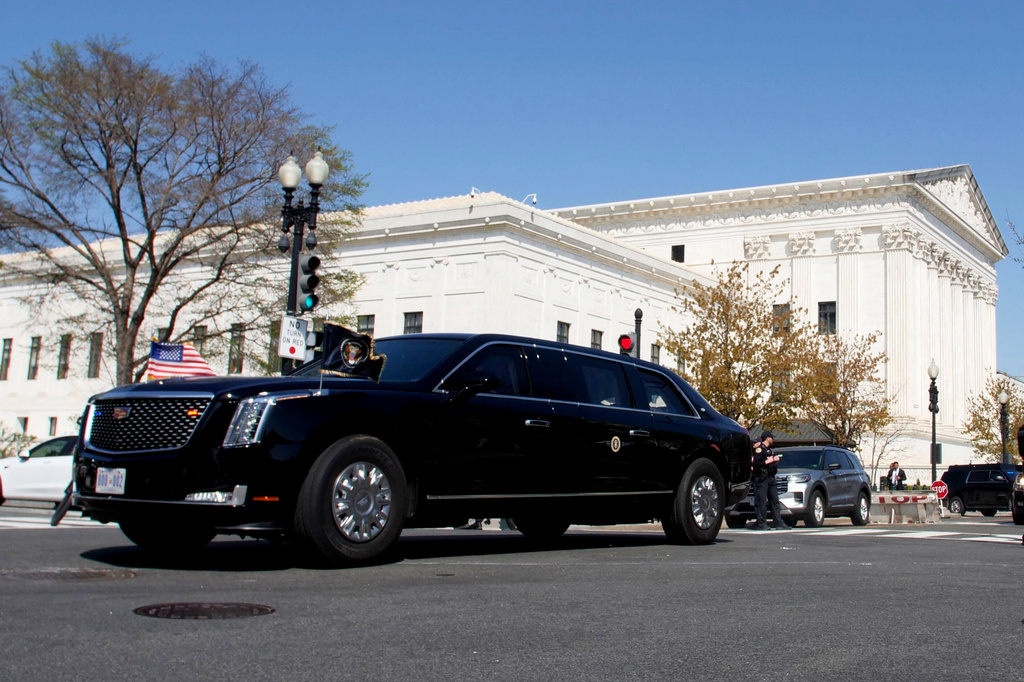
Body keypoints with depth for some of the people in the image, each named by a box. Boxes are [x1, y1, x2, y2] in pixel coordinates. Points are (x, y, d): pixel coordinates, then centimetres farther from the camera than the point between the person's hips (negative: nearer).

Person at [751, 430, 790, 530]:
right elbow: (755, 463, -19)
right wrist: (767, 461, -16)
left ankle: (779, 523, 9)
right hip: (761, 478, -9)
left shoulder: (769, 450, 22)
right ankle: (761, 524, -6)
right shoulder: (759, 449, -8)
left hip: (770, 478, 9)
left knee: (775, 501, 7)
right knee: (761, 501, -9)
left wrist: (775, 460, 10)